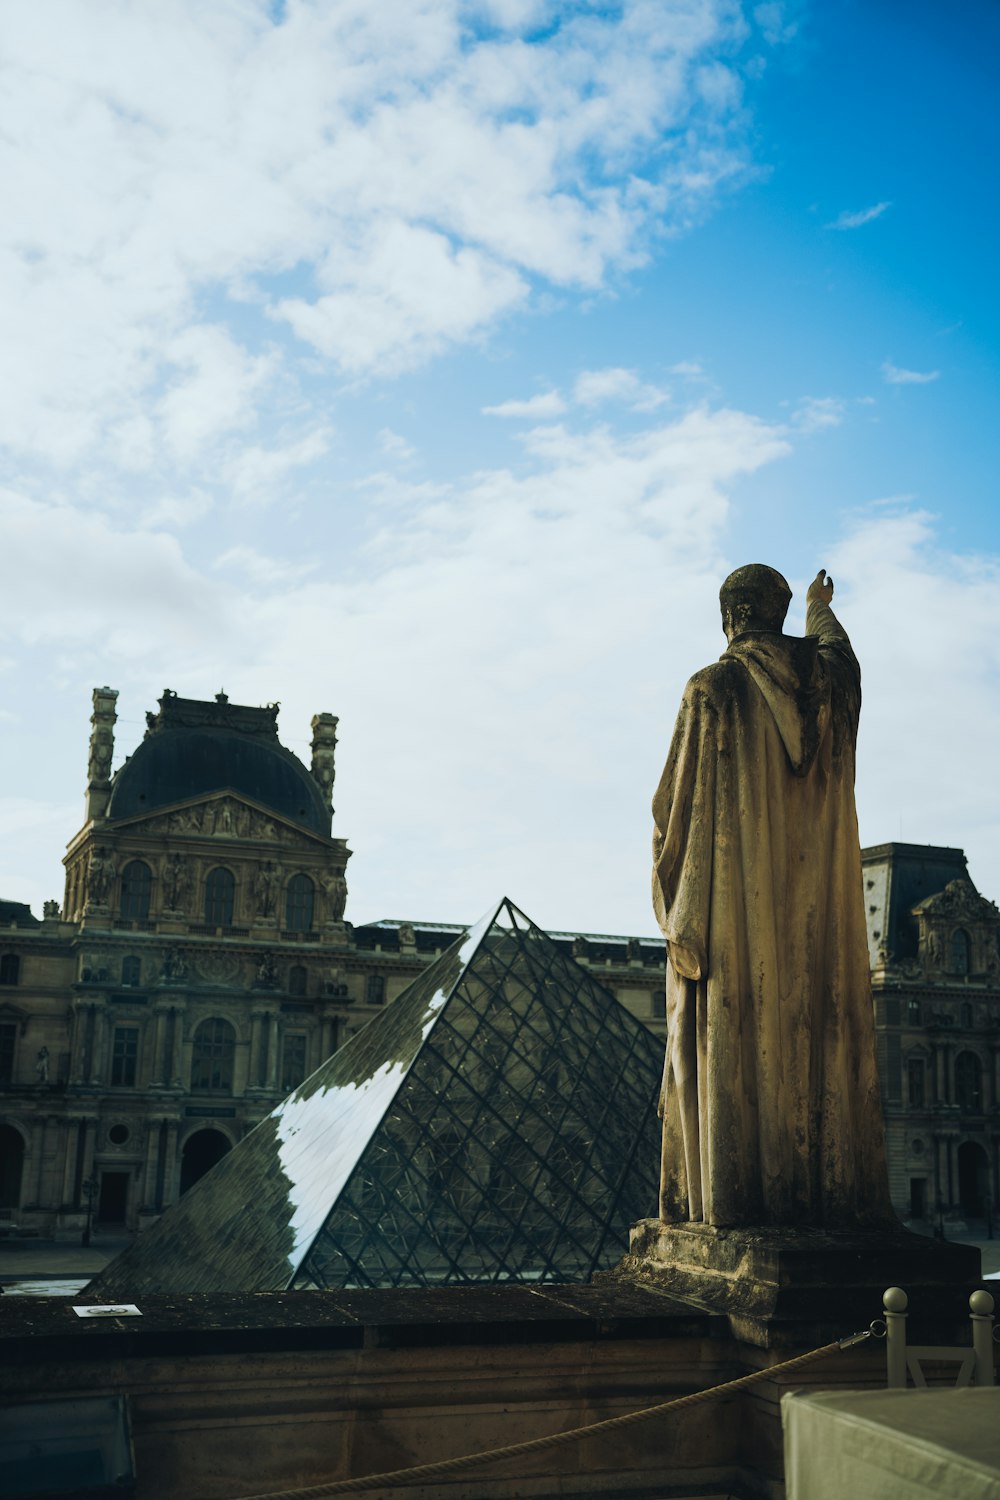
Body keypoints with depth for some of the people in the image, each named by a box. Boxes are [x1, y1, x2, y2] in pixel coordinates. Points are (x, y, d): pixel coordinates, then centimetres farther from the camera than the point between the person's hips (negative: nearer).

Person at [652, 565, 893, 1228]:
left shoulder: (712, 688, -5)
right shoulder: (829, 676, 7)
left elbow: (677, 800, -7)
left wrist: (676, 902, 0)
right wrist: (821, 608, 53)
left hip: (735, 890, -4)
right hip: (819, 892, 4)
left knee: (736, 1037, -4)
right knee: (822, 1030, 4)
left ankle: (734, 1192, -6)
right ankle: (833, 1188, 2)